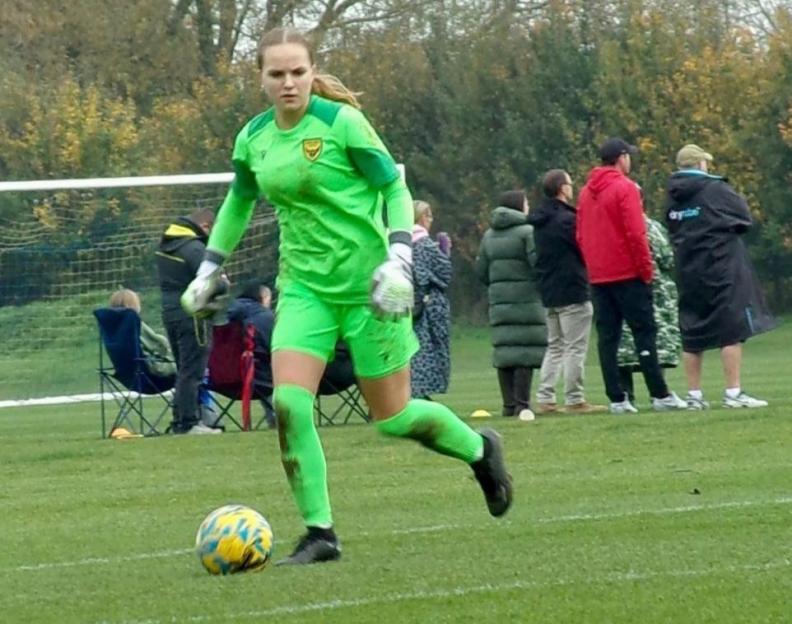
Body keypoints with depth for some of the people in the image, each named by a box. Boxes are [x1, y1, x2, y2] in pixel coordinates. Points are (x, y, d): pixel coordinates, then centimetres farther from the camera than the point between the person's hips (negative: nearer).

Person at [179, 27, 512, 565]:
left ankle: (480, 450, 34)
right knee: (288, 403, -15)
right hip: (305, 285, 4)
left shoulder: (341, 122, -13)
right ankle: (320, 534, -5)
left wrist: (400, 259, -18)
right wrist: (210, 268, 21)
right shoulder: (254, 138, 3)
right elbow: (239, 202, 21)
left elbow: (395, 188, -7)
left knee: (392, 416, 3)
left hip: (365, 282, -4)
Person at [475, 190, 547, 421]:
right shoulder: (527, 232, -7)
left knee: (504, 350, 6)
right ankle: (522, 403, -12)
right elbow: (539, 263, -15)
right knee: (526, 350, -6)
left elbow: (481, 270, 13)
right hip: (526, 299, -6)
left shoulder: (489, 235, 12)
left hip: (498, 300, 6)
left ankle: (509, 403, 6)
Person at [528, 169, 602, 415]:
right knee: (575, 348, -3)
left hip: (549, 293, 8)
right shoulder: (566, 219, -16)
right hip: (573, 293, -8)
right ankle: (574, 400, -4)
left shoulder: (540, 221, 11)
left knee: (554, 346, 15)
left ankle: (544, 399, 10)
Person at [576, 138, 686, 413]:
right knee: (644, 333, -4)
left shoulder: (586, 192, 12)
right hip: (627, 275, -6)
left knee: (607, 337, 4)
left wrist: (593, 266, 17)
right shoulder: (624, 188, -9)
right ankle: (660, 395, -6)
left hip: (598, 277, 6)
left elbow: (580, 236, 14)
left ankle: (617, 398, 1)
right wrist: (646, 268, -9)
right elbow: (636, 233, -16)